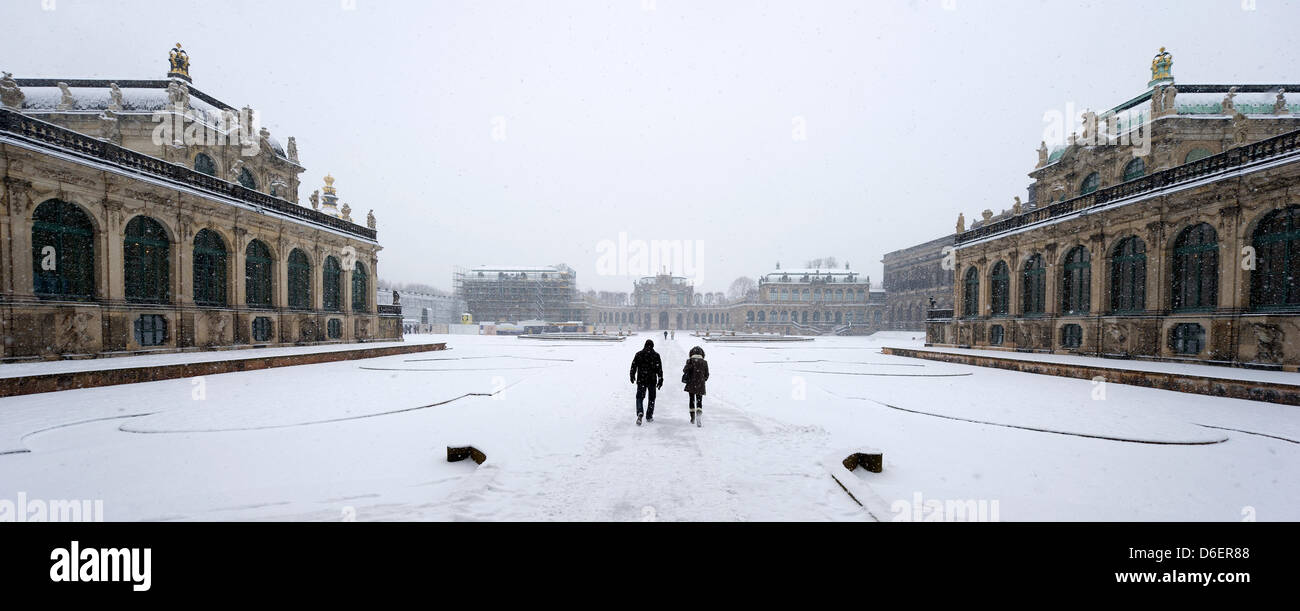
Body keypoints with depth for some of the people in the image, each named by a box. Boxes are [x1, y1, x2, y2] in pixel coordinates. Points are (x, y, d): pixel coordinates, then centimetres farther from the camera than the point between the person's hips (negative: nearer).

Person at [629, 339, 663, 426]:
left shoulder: (639, 354, 1)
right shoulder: (656, 355, -2)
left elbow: (633, 366, 4)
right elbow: (659, 369, -4)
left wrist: (632, 376, 17)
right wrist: (660, 380, 1)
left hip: (641, 380, 0)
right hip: (652, 380, 0)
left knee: (639, 397, 5)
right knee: (651, 398, 14)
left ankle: (639, 413, -19)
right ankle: (649, 416, 18)